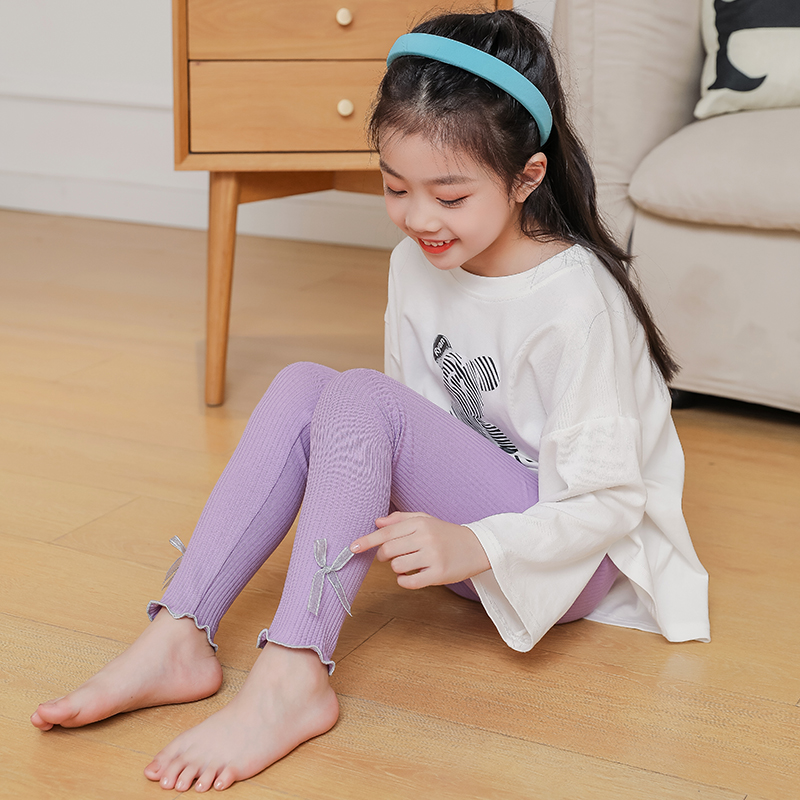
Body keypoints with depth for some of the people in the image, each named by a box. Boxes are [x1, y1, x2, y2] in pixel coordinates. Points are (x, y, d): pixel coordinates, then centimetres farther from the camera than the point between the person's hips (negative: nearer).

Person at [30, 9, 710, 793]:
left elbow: (609, 501, -22)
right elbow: (417, 421, 7)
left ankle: (291, 677, -33)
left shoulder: (577, 301, -22)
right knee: (300, 385, -13)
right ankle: (178, 639, -20)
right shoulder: (417, 264, -1)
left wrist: (471, 547, -37)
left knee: (360, 398, -27)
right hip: (463, 520, 7)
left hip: (580, 559, -7)